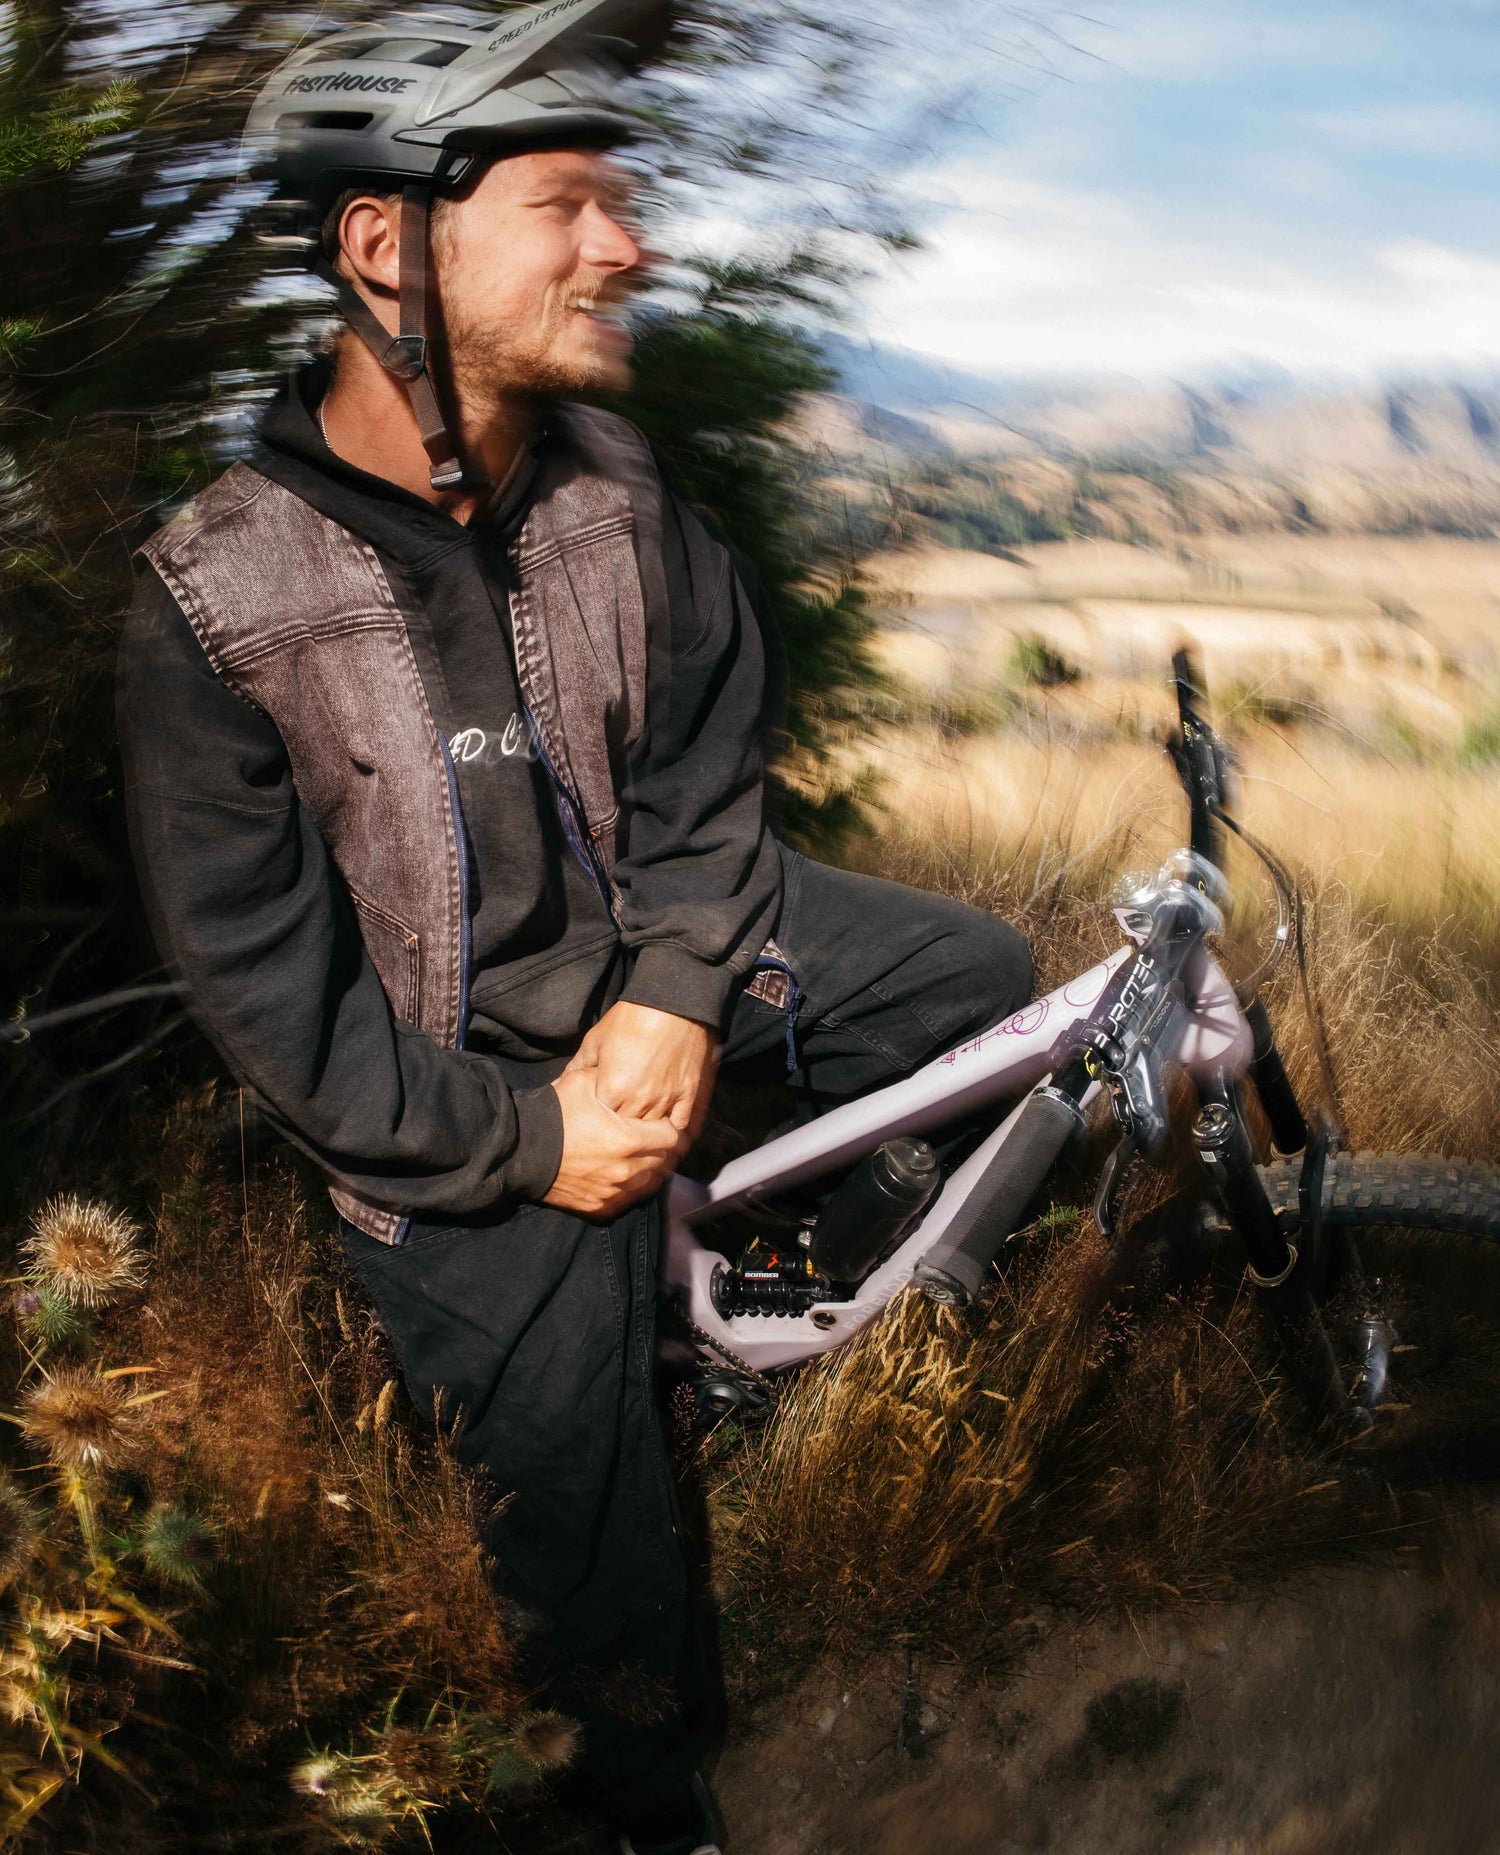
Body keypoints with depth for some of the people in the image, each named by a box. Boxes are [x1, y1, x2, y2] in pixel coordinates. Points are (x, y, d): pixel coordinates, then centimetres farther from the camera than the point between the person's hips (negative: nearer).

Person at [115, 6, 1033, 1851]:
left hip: (652, 939, 5)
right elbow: (264, 984, -19)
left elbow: (706, 747, -2)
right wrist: (524, 1139, -18)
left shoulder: (614, 481, -10)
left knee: (977, 977, -1)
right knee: (584, 1495, 8)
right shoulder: (217, 605, -24)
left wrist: (676, 986, -16)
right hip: (459, 1100, -4)